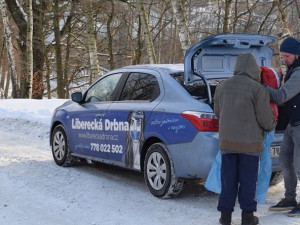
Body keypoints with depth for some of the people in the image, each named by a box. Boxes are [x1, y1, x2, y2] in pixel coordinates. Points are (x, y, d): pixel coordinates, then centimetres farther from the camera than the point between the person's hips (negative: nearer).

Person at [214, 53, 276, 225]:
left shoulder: (222, 87, 3)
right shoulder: (257, 89, -12)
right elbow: (266, 118, -10)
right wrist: (271, 126, 13)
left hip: (227, 141, 4)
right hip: (250, 142, -4)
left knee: (228, 179, 10)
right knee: (248, 180, 6)